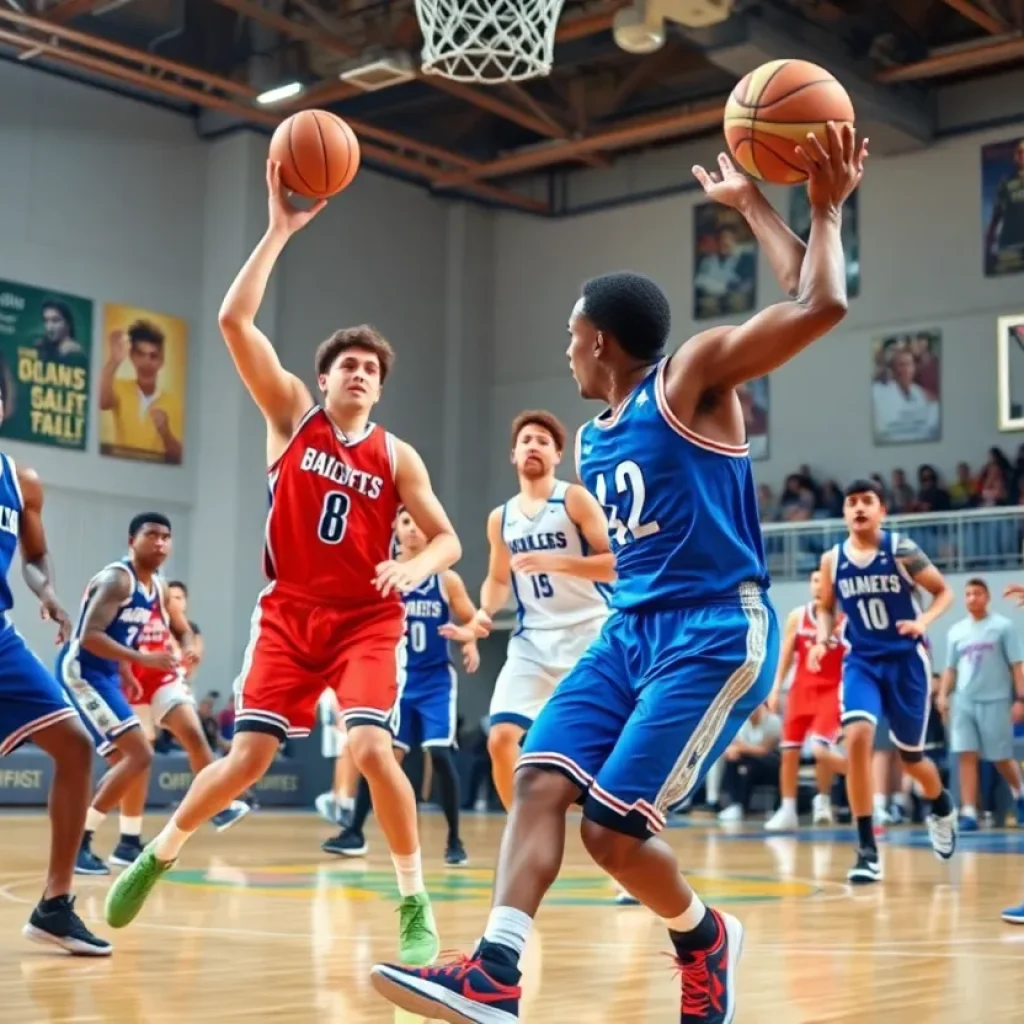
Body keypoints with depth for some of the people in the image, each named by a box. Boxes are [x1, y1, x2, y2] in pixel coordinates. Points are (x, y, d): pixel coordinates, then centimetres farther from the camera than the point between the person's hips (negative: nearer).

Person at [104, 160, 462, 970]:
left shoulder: (397, 457, 1)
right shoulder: (292, 413, 1)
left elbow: (448, 540, 3)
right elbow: (235, 320, -10)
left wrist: (415, 567, -20)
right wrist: (281, 230, -13)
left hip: (366, 621, 0)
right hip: (289, 614, 1)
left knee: (372, 749, -20)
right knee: (248, 759, -2)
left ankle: (417, 907, -6)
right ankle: (157, 857, 26)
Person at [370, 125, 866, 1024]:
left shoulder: (696, 375, -6)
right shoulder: (593, 441, 17)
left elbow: (821, 306, -13)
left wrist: (823, 212, -6)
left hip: (715, 634, -8)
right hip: (628, 631, 8)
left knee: (614, 828, -11)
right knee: (540, 781, -11)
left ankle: (705, 939, 17)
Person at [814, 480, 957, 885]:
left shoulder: (901, 550, -9)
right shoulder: (832, 560, -1)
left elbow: (944, 591, -2)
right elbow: (827, 608, 14)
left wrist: (924, 620, -21)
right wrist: (822, 639, -5)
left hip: (906, 659, -1)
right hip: (861, 661, 1)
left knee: (910, 755, 11)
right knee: (857, 737, -24)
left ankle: (942, 808, 48)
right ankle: (867, 850, -17)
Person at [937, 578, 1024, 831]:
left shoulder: (1003, 626, -1)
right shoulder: (956, 631, 11)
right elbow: (951, 668, 16)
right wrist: (943, 694, 2)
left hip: (995, 701, -3)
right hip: (964, 701, 3)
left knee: (1001, 758, 5)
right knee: (967, 756, -6)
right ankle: (969, 813, -7)